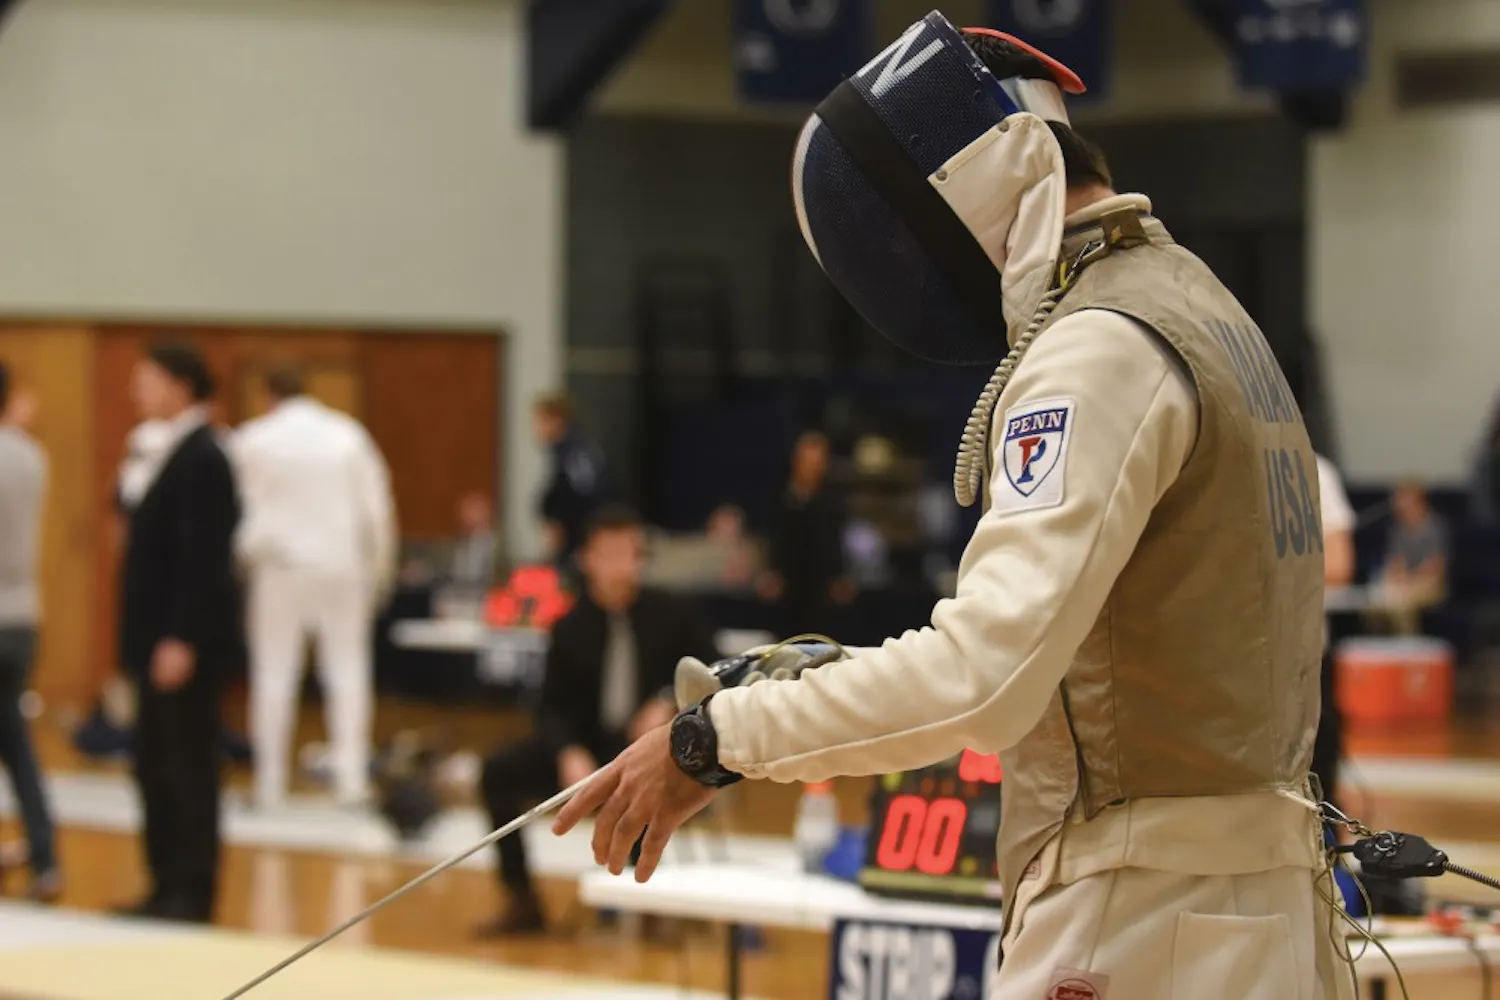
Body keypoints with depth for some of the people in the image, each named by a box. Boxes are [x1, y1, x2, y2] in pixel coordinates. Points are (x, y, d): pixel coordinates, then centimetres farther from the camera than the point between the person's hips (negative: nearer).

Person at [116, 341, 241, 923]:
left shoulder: (202, 459, -15)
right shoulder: (178, 453, 15)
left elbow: (203, 559, -21)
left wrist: (180, 641, -23)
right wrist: (145, 640, 16)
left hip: (185, 644, -10)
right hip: (160, 642, 10)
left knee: (189, 769, -4)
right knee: (155, 768, 11)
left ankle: (192, 896, 0)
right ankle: (168, 890, 17)